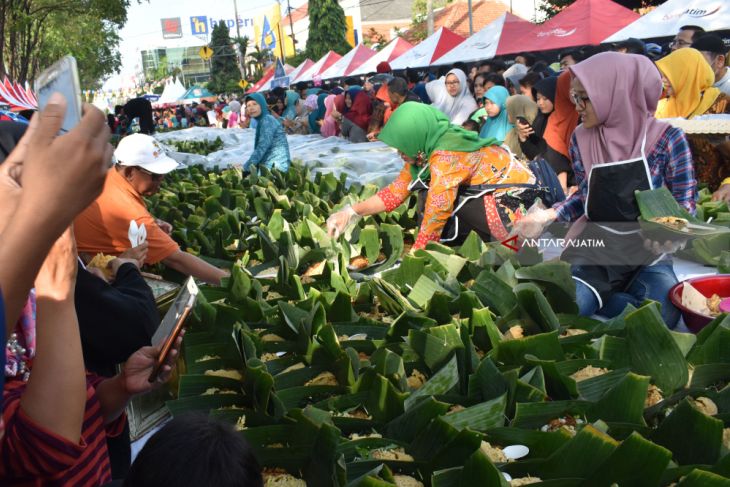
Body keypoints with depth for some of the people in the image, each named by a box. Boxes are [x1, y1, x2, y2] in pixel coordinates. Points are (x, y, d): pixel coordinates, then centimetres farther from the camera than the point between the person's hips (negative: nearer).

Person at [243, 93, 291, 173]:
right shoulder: (261, 121, 17)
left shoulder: (267, 120, -11)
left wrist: (246, 167, -16)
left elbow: (262, 148, -19)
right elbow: (260, 148, 14)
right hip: (269, 166, 8)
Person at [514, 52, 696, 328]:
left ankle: (600, 298, -6)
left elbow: (684, 204, -3)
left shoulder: (666, 138, -8)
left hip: (647, 255, -1)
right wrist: (547, 215, -7)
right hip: (594, 253, 1)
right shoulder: (582, 139, 2)